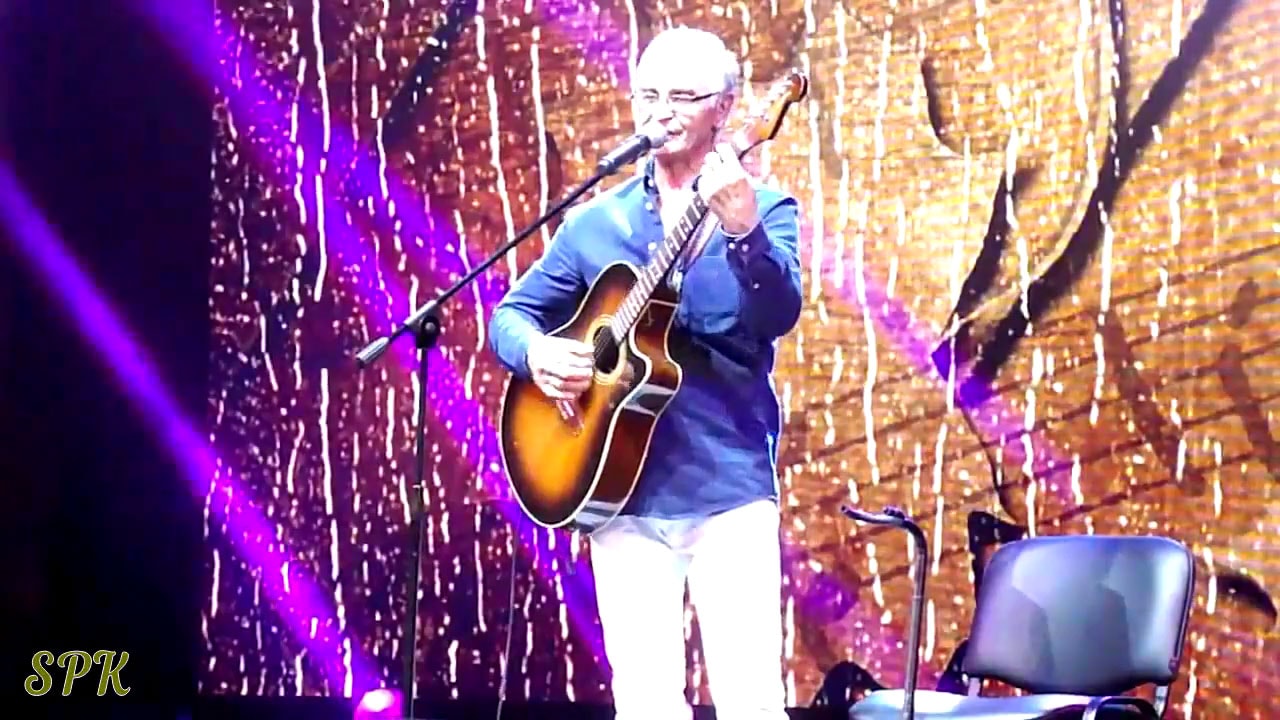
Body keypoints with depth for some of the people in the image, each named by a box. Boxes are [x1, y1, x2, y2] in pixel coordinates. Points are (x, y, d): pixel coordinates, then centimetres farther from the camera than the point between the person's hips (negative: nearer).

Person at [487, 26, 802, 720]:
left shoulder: (765, 208, 2)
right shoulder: (595, 221, 12)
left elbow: (778, 314, -16)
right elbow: (510, 312, 15)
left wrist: (743, 232, -35)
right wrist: (536, 353, -8)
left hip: (730, 489, -3)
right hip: (623, 495, 3)